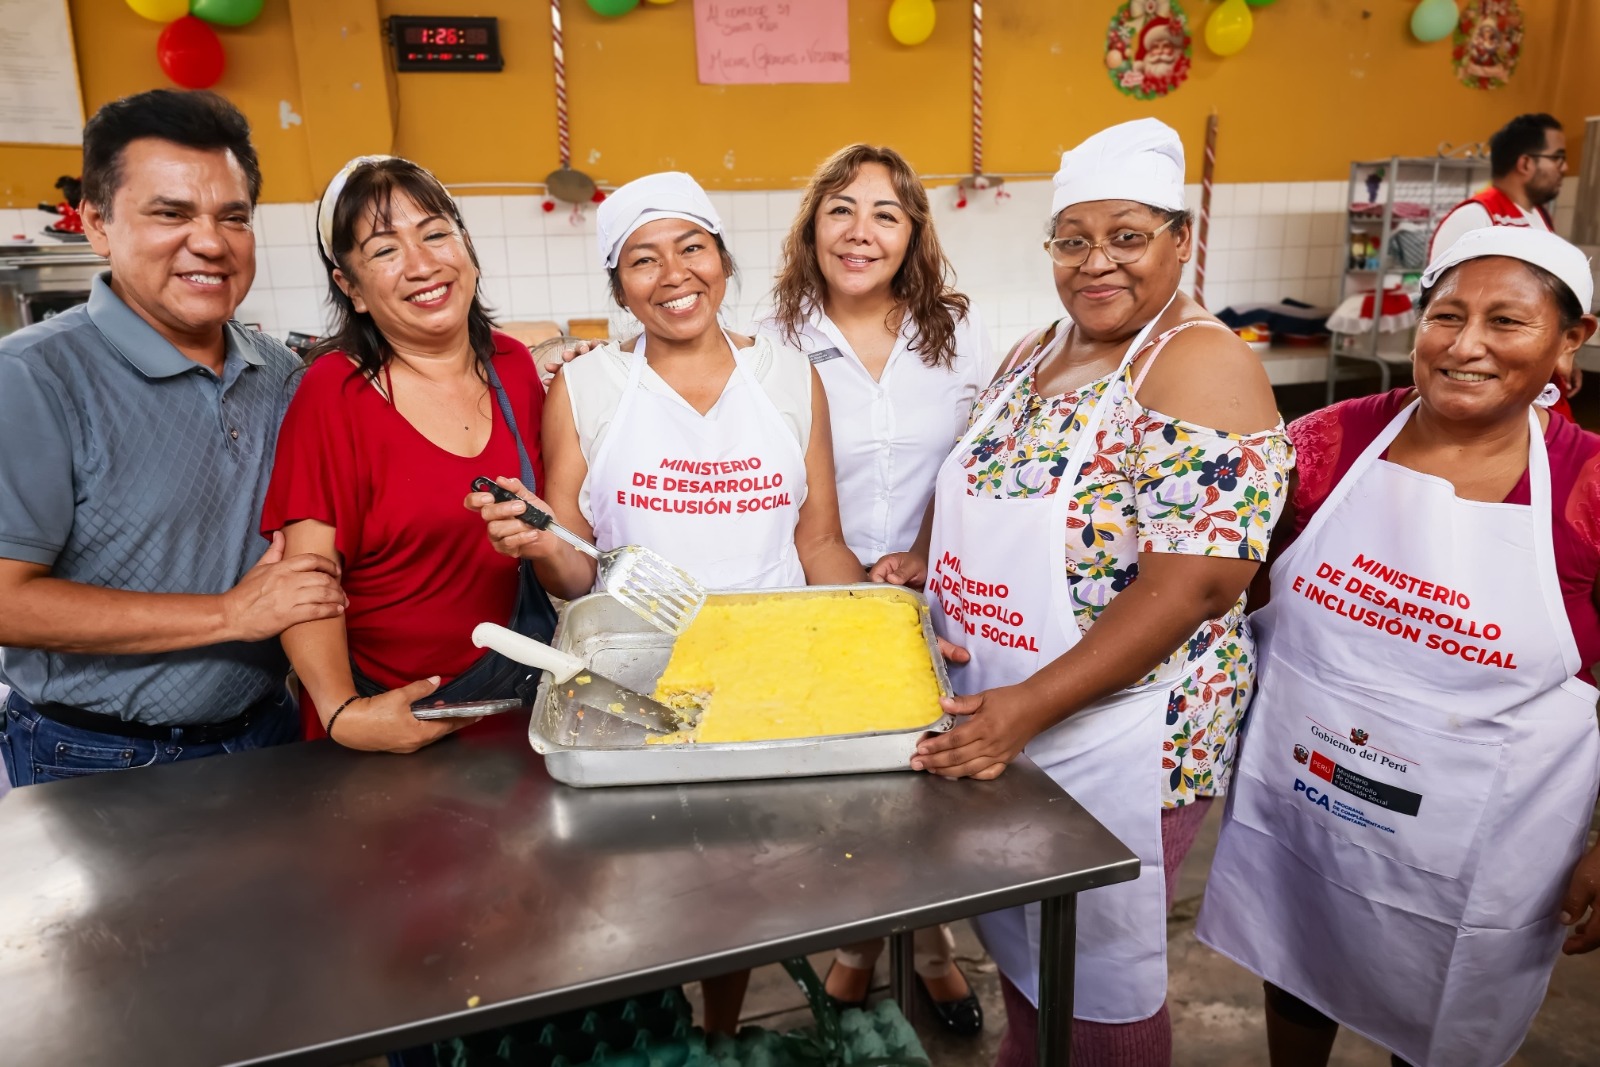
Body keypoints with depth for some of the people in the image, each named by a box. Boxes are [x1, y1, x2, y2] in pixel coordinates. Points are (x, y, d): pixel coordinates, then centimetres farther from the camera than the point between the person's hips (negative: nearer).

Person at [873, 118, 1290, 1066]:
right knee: (1015, 936, 26)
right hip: (990, 712, 7)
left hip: (1114, 731, -7)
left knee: (1101, 972, 13)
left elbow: (1193, 585, -25)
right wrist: (927, 557, -2)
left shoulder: (1203, 367, -18)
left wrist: (1029, 708, -29)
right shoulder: (1041, 350, 6)